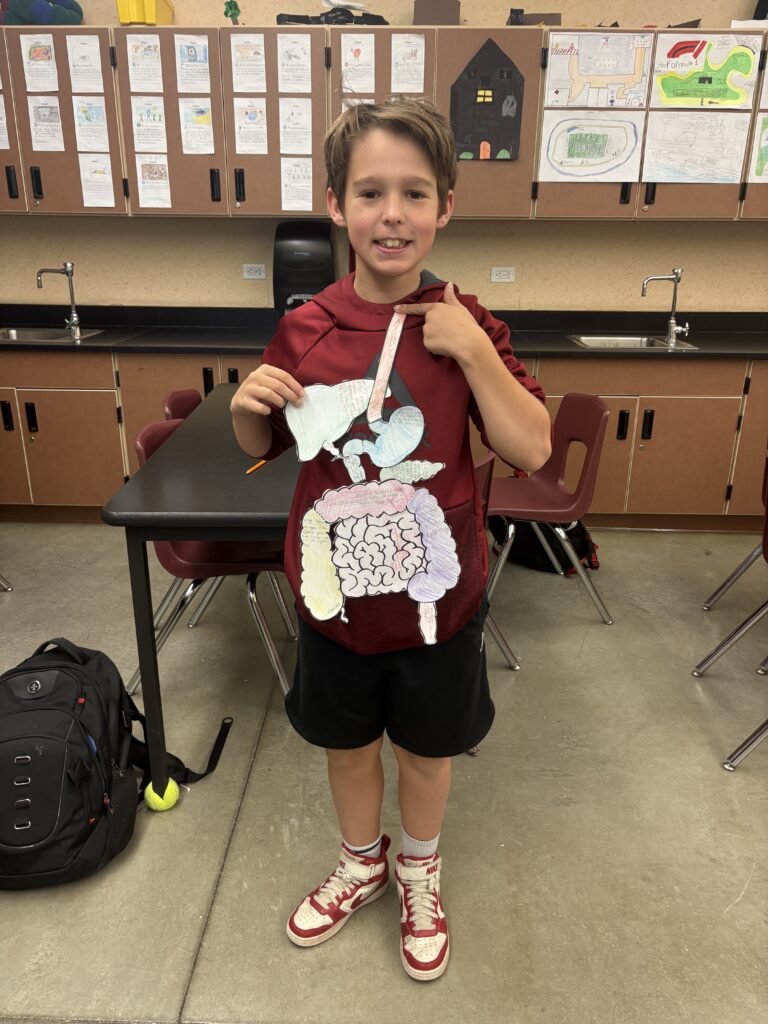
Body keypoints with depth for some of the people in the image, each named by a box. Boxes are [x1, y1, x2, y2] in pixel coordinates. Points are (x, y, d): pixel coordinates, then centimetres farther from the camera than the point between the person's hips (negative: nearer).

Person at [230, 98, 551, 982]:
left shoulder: (466, 326, -10)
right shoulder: (304, 328, -8)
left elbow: (532, 451, -14)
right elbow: (262, 447, 5)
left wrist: (474, 353, -24)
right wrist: (246, 403, -17)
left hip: (436, 592, -1)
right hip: (334, 587, 2)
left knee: (427, 744, 20)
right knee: (347, 739, 22)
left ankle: (420, 871, 51)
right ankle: (361, 862, 53)